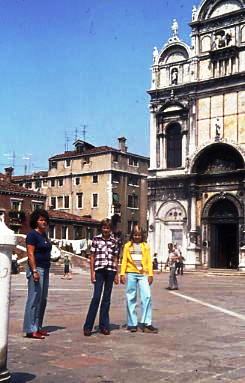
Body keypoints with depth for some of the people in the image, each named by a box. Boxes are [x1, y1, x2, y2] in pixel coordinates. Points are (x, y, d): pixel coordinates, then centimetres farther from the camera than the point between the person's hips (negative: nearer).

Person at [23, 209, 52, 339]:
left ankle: (38, 327, 19)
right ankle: (30, 330, -5)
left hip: (45, 269, 10)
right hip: (36, 269, -9)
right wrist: (34, 271, -23)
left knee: (42, 299, 12)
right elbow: (30, 254, -16)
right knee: (34, 299, -8)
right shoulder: (32, 234, -10)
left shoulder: (44, 234, 16)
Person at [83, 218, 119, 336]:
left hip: (110, 271, 3)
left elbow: (115, 258, 13)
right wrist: (92, 272, -3)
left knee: (106, 298, 7)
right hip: (99, 270, -3)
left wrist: (116, 274, 10)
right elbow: (92, 256, 3)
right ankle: (88, 326, -3)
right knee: (96, 297, -8)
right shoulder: (96, 239, 3)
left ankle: (104, 326, 14)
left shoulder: (114, 241, 9)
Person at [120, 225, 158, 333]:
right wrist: (122, 274, -2)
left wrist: (150, 274, 0)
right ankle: (132, 324, 10)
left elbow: (149, 261, 8)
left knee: (147, 297, -10)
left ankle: (146, 323, -5)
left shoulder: (145, 246, 11)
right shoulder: (127, 246, 9)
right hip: (131, 274, 0)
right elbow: (124, 260, 7)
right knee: (131, 299, 3)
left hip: (143, 274, 0)